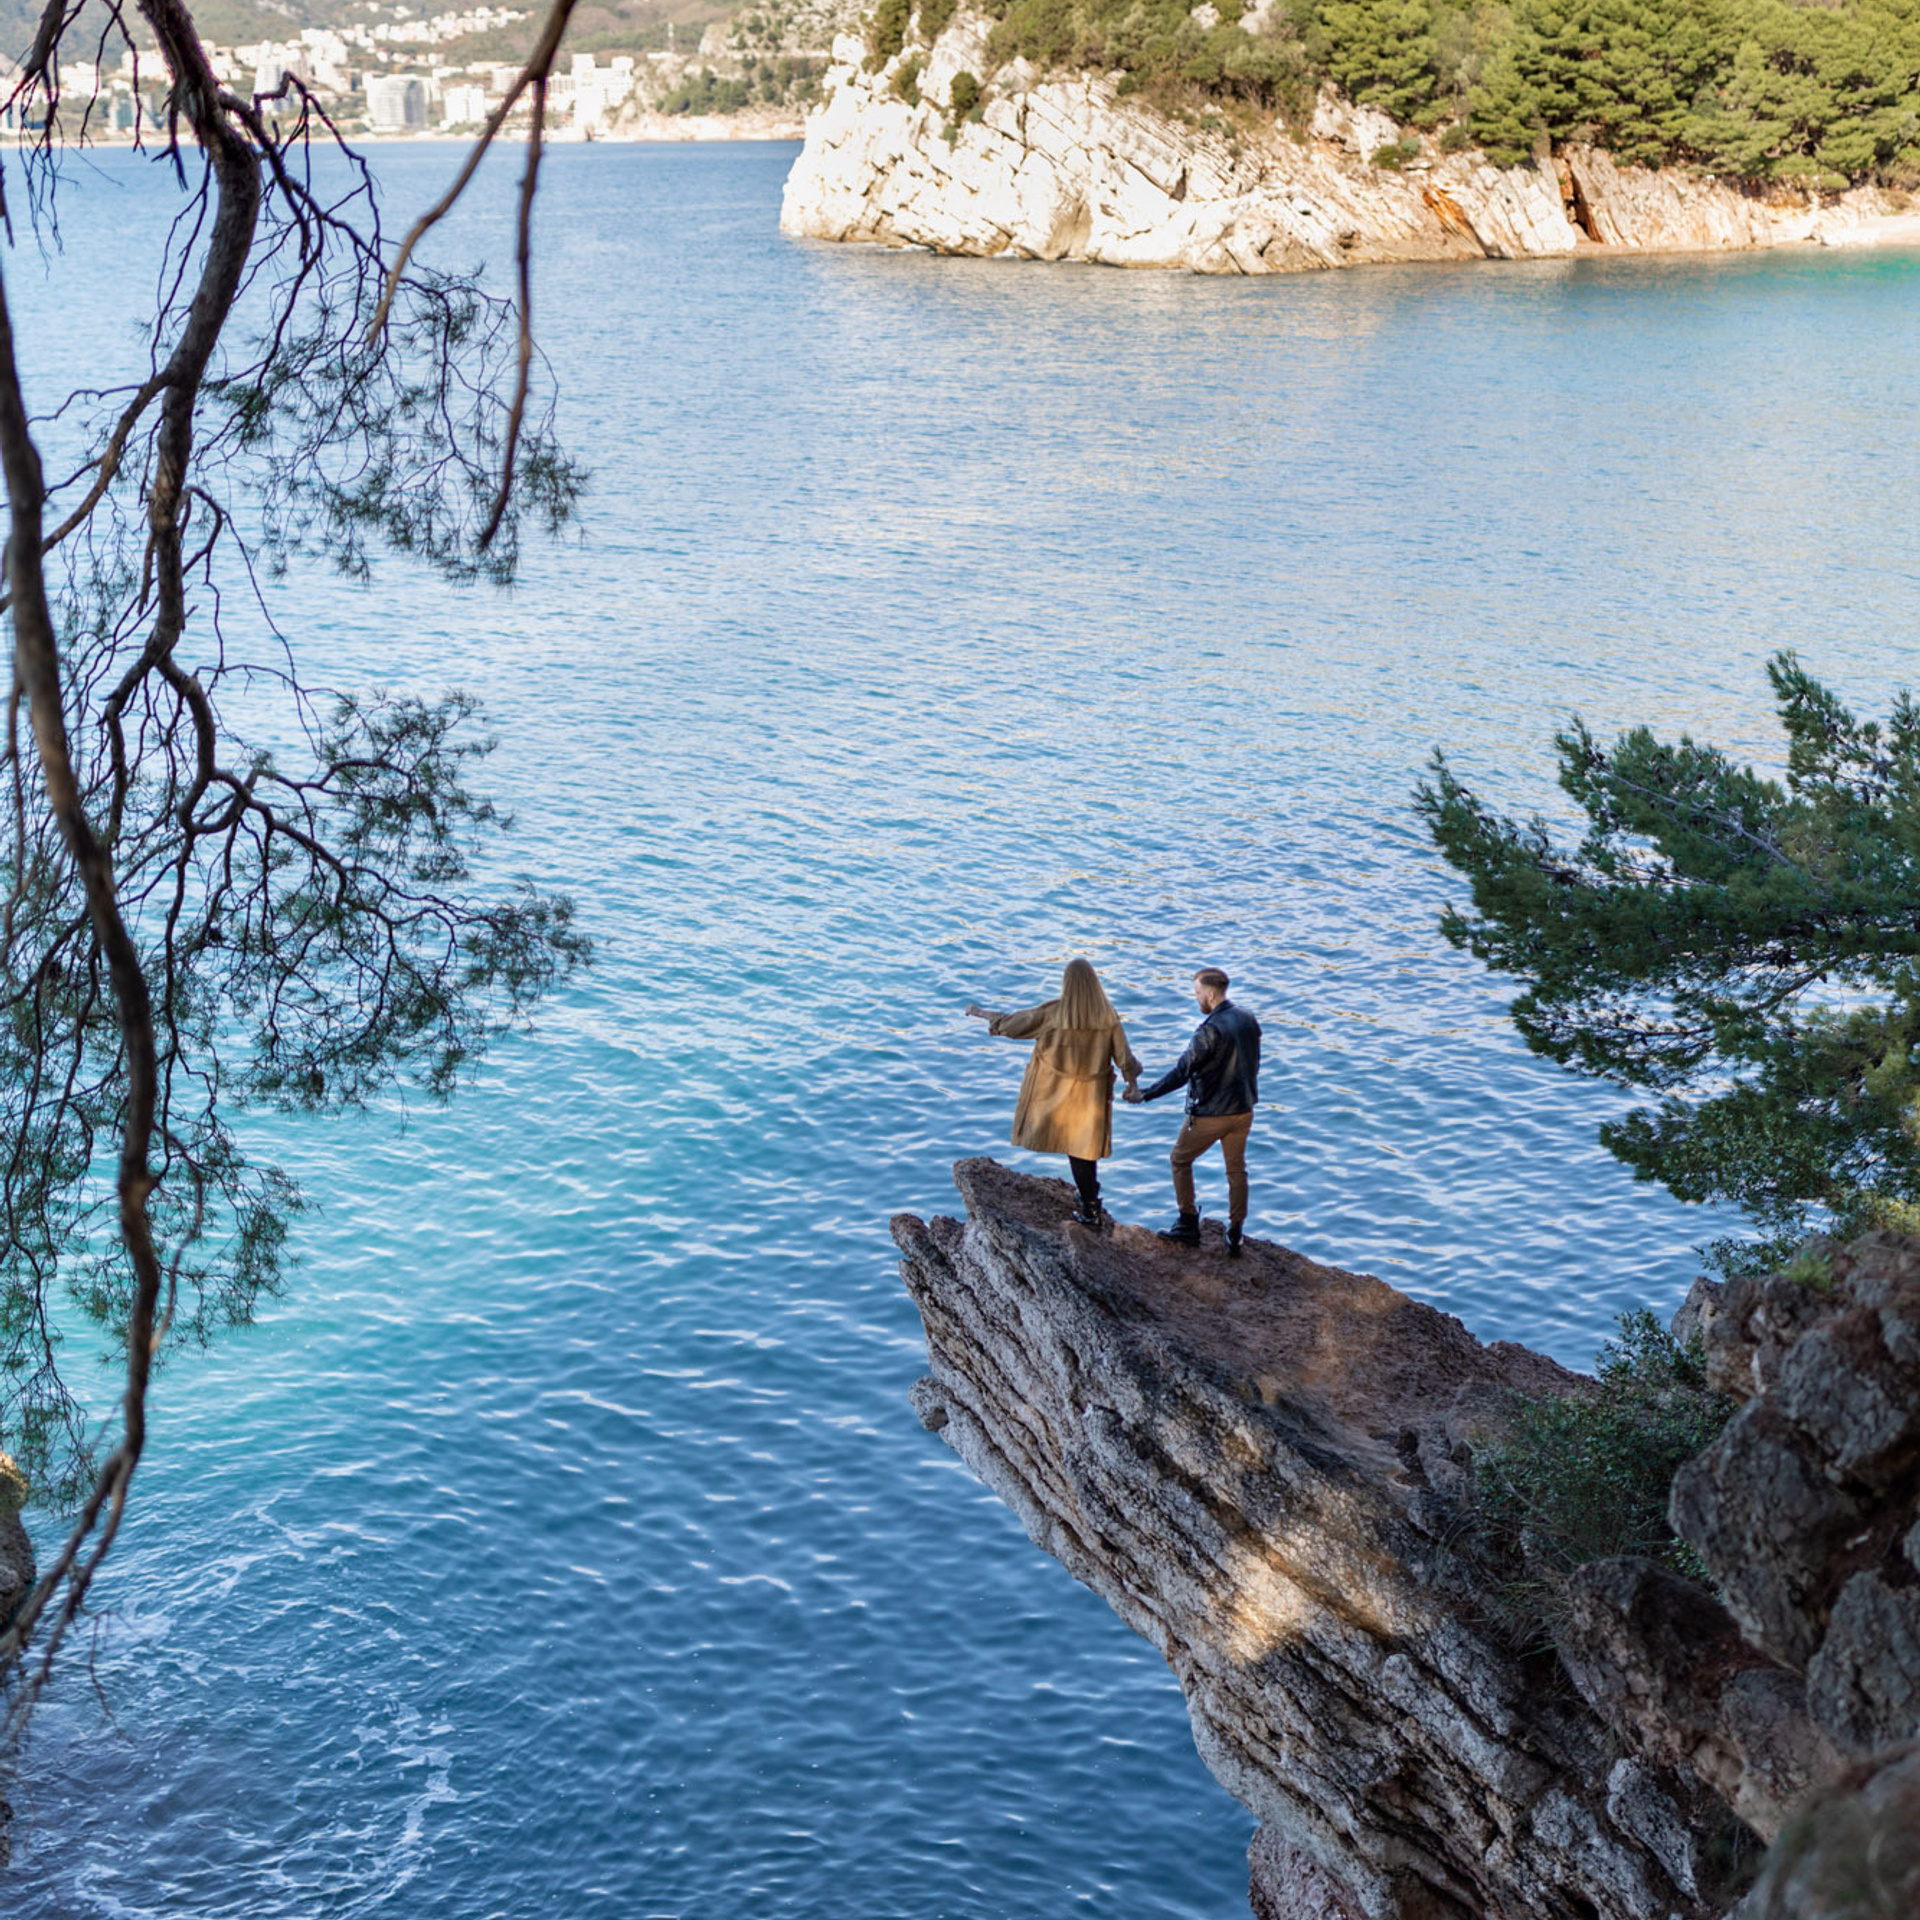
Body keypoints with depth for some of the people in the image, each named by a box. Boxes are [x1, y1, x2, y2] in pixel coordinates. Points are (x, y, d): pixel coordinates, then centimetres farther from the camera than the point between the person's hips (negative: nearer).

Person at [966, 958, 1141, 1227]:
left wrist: (982, 1013, 10)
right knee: (1086, 1145, 12)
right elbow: (1123, 1054, -3)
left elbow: (1013, 1024, -6)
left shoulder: (1053, 1013, -16)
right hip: (1094, 1092, 2)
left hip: (1060, 1092, -2)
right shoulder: (1107, 1015, -9)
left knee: (1075, 1148, 9)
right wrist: (1132, 1080, 14)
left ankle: (1090, 1208, 13)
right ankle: (1090, 1203, 16)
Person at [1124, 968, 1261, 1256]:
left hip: (1210, 1113, -7)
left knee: (1181, 1160, 15)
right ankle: (1235, 1236, 22)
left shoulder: (1211, 1030, -25)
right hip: (1243, 1110, 7)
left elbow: (1182, 1072, -25)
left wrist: (1144, 1094, -20)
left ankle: (1189, 1226, 20)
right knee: (1236, 1169, 18)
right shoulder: (1248, 1020, -1)